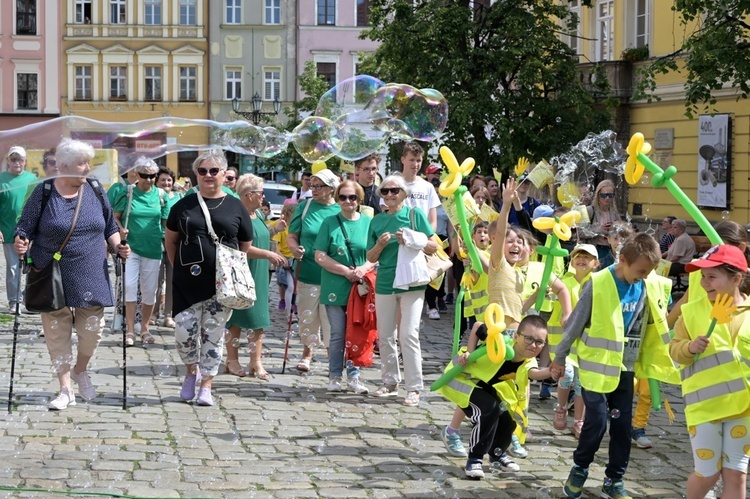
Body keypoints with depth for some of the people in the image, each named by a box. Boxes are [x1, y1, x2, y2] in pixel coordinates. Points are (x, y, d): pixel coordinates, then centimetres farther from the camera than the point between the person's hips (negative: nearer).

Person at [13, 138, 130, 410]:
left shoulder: (95, 192, 4)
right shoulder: (44, 193, -5)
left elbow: (110, 228, 13)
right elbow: (25, 229, -4)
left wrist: (118, 246, -3)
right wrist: (20, 243, -24)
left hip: (91, 277, 2)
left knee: (92, 330, 2)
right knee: (57, 334, 3)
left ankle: (81, 370, 32)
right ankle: (65, 389, 16)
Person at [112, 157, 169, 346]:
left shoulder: (160, 195, 4)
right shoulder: (128, 193, -2)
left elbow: (166, 222, 11)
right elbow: (115, 216, 2)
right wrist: (121, 229, -16)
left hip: (153, 248, 2)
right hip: (131, 246, -2)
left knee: (150, 290, 7)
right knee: (129, 286, -9)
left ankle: (145, 329, 21)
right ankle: (130, 331, -3)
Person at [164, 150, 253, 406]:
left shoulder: (236, 207, 5)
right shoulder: (184, 204, 6)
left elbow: (246, 246, 11)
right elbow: (170, 239, 13)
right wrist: (179, 267, 5)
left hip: (221, 283, 0)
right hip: (188, 280, 0)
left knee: (213, 333, 3)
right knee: (184, 330, -4)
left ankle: (206, 385, 13)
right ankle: (191, 371, 23)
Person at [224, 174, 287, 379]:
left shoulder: (258, 214, 12)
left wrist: (275, 230, 9)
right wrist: (268, 254, -24)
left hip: (259, 276, 8)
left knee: (259, 319, 6)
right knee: (237, 318, 2)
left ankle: (256, 362, 10)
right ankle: (232, 360, 13)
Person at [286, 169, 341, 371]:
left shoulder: (341, 210, 2)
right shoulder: (304, 207, 4)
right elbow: (292, 235, 5)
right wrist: (294, 248, -17)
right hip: (308, 272, 1)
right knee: (308, 316, 8)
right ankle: (307, 353, 24)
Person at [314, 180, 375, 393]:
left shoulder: (368, 222, 6)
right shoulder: (330, 222, 1)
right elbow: (320, 256, -4)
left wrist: (363, 269, -15)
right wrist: (346, 271, -13)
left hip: (361, 287, 1)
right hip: (335, 288, -1)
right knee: (338, 333, 2)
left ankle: (353, 375, 13)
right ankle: (335, 377, 11)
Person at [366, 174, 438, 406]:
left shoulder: (414, 214, -1)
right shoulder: (377, 221, 8)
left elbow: (434, 247, -2)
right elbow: (371, 258, 9)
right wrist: (380, 244, -10)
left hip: (412, 283, -4)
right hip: (385, 284, 4)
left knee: (409, 335, -9)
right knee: (386, 336, 9)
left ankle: (414, 388, -5)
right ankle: (390, 382, 21)